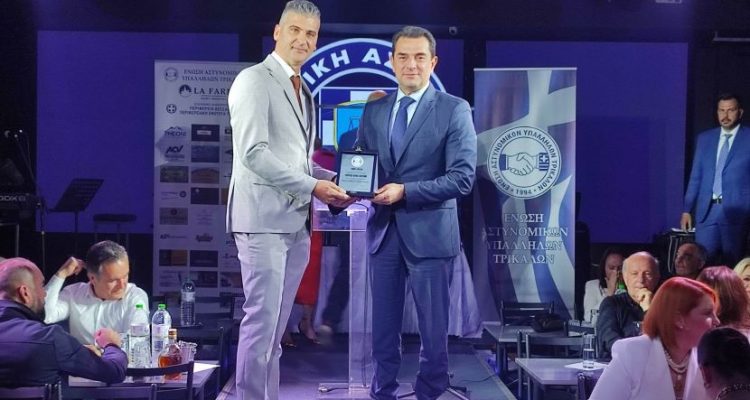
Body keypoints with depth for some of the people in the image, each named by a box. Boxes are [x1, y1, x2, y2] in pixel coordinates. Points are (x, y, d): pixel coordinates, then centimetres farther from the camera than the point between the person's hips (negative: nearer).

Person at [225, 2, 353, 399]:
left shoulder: (304, 91, 19)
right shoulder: (254, 81, -7)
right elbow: (253, 153, -17)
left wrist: (330, 180, 4)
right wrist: (312, 186, -16)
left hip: (295, 221, 8)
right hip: (264, 218, -8)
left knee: (276, 325, 11)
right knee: (261, 320, -8)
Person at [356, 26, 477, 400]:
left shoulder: (454, 110, -5)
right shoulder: (374, 111, 11)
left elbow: (462, 178, -12)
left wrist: (404, 192, -20)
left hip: (428, 232, -4)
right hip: (383, 230, 4)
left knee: (433, 328, 5)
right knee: (383, 326, 12)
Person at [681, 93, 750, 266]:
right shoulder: (704, 138, 11)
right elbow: (695, 177, 13)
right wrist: (687, 209, 8)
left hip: (736, 211, -3)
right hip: (707, 210, 3)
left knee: (733, 265, 3)